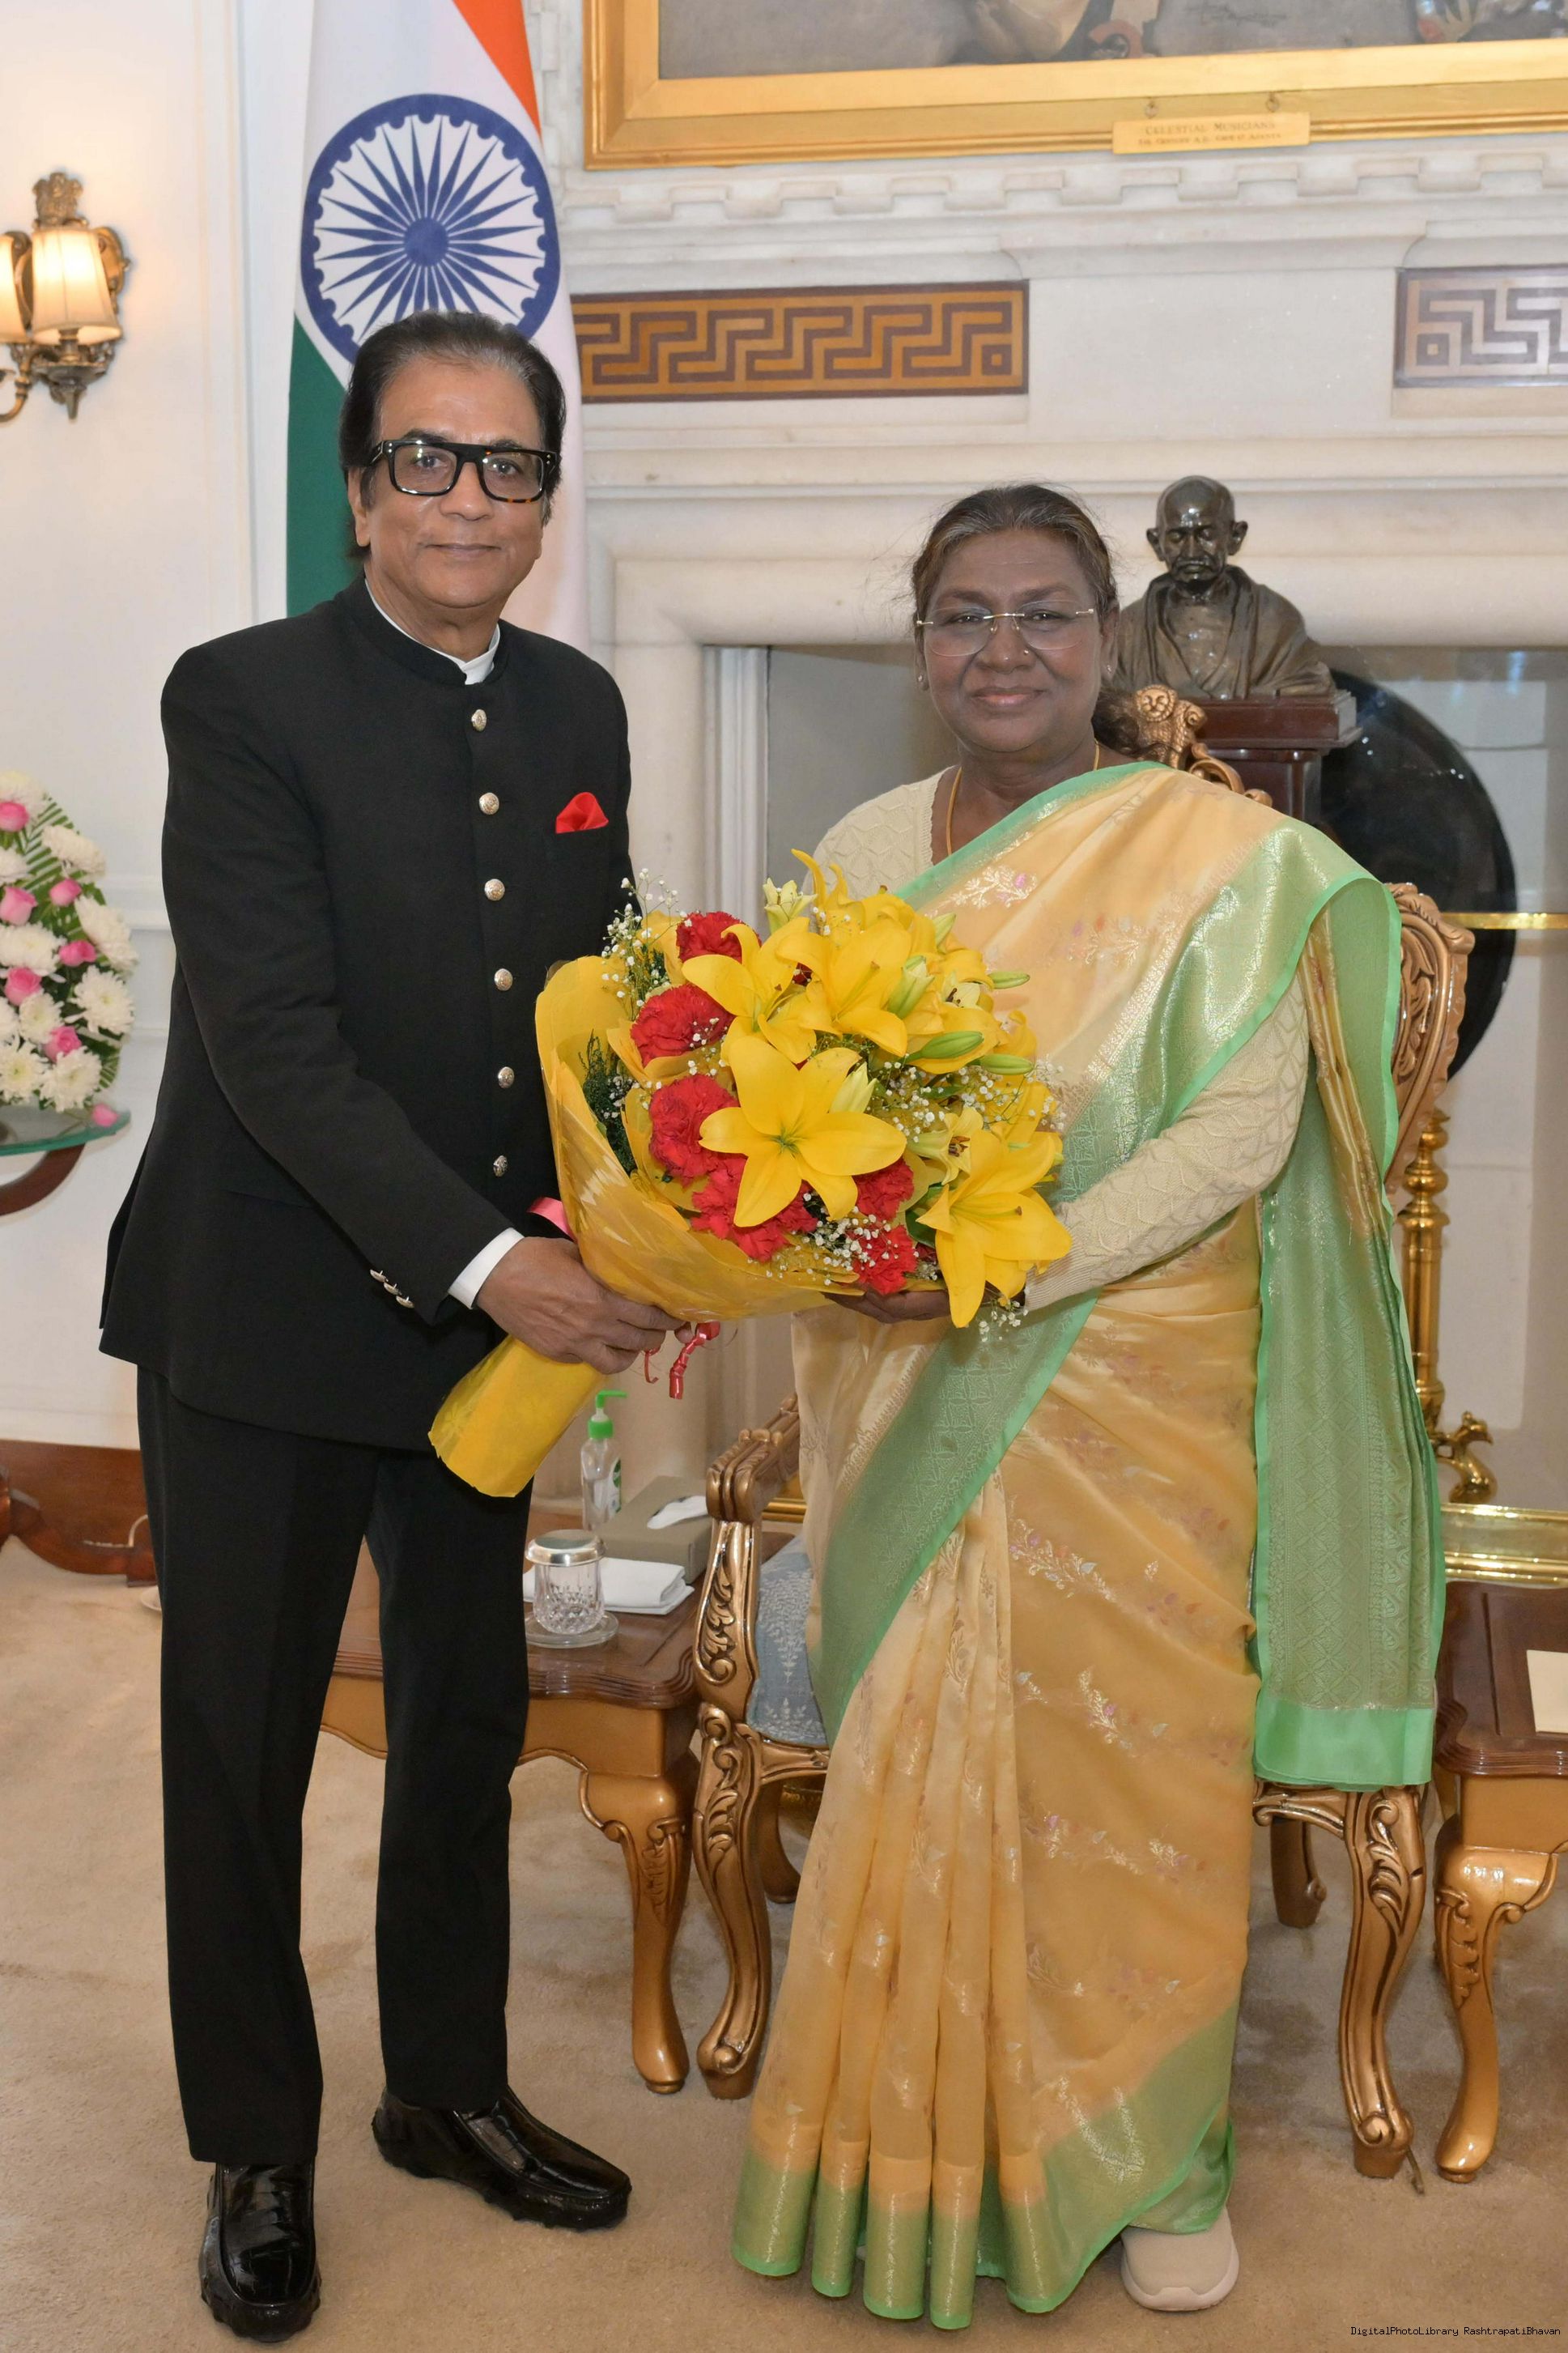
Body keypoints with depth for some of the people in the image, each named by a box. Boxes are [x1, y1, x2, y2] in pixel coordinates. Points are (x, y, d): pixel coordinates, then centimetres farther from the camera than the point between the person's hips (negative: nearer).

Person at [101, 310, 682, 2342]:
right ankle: (255, 2154, 29)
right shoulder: (244, 699, -13)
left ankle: (449, 2087, 38)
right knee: (240, 1750, 9)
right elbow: (271, 1037, -21)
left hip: (495, 1310, 6)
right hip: (265, 1323, -5)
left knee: (470, 1720, 18)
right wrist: (484, 1259, -27)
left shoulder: (577, 711, 5)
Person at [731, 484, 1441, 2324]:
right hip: (901, 1396, 3)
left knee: (1125, 1763, 6)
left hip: (1123, 1397, -3)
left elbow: (1241, 1131, -13)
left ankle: (1145, 2157, 29)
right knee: (911, 1763, 11)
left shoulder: (1225, 856, -7)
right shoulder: (862, 851, 6)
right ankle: (925, 2151, 31)